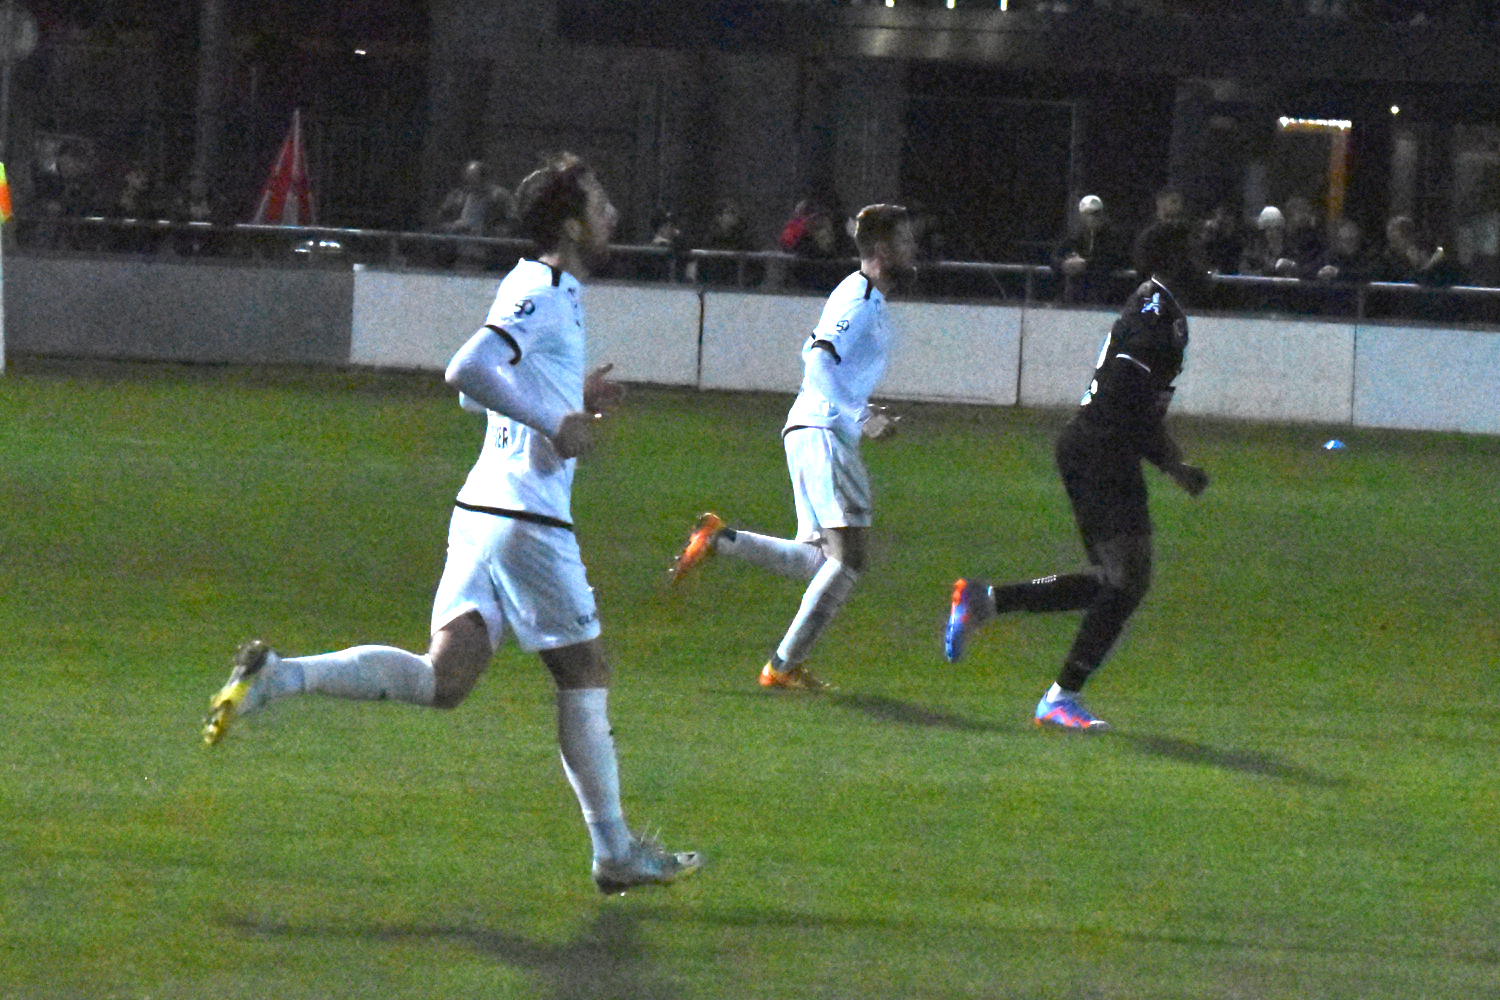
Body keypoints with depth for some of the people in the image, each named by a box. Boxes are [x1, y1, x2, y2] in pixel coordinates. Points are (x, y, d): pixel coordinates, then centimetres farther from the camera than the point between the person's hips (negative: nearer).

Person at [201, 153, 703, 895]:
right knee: (583, 675, 3)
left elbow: (476, 392, 27)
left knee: (443, 680, 1)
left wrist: (572, 400, 21)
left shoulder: (531, 287, 18)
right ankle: (614, 853, 10)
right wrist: (556, 423, -22)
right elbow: (466, 372, -25)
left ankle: (277, 676, -10)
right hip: (526, 520, -9)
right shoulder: (549, 296, -12)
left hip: (483, 509, 9)